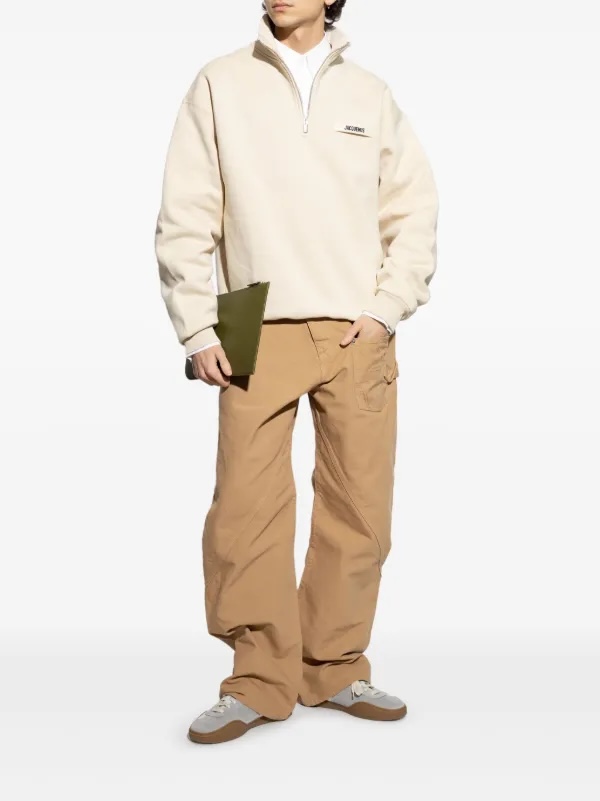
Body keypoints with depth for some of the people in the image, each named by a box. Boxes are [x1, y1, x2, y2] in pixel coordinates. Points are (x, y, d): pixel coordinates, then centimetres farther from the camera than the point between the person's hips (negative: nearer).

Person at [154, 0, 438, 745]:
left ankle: (335, 670, 17)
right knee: (245, 511, -6)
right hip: (260, 336, -2)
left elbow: (414, 214, 11)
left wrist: (386, 311, -1)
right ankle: (260, 682, 7)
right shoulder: (219, 84, 5)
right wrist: (199, 330, -4)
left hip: (358, 337, 2)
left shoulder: (370, 94, 11)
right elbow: (185, 217, 2)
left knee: (360, 511, 3)